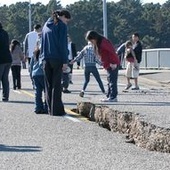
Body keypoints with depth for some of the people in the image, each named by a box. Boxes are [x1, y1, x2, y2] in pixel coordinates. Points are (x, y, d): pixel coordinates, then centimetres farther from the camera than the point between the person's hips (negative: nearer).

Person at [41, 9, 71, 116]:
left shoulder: (46, 25, 18)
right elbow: (63, 45, -11)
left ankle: (50, 109, 9)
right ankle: (57, 110, -5)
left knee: (48, 85, 9)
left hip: (46, 59, 6)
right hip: (57, 59, -6)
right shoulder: (62, 26, -4)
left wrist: (43, 57, 16)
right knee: (56, 85, -3)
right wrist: (65, 61, -11)